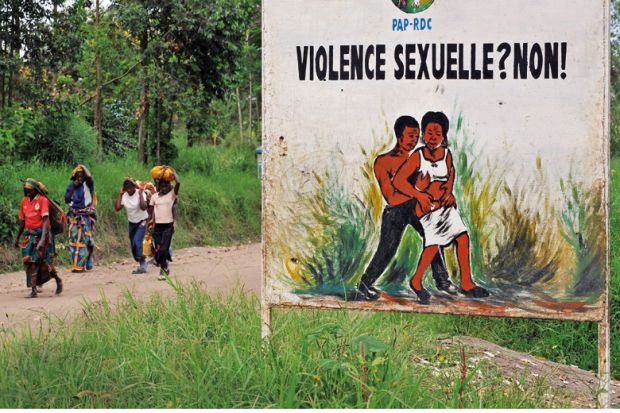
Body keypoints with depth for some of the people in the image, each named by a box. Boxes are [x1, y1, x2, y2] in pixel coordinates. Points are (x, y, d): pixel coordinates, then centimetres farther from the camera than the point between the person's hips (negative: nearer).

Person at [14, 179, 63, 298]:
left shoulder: (43, 200, -10)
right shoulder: (24, 201, 8)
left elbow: (45, 220, -18)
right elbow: (22, 221, 17)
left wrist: (43, 239, -29)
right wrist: (18, 238, 20)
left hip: (41, 234, -5)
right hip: (28, 235, 5)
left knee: (44, 262, -2)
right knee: (30, 261, -3)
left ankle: (58, 280, 22)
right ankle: (33, 289, 0)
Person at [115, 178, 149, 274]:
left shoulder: (140, 194, -17)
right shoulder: (124, 196, -3)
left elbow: (143, 207, -32)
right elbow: (117, 208, -10)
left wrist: (140, 194, -29)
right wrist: (120, 194, -10)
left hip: (142, 222, -6)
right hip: (131, 223, 6)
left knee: (137, 241, -24)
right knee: (133, 246, 8)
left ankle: (142, 265, -20)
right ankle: (142, 265, 23)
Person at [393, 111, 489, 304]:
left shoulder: (446, 154, 3)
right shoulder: (418, 156, -11)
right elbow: (398, 180, -13)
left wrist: (449, 190, 3)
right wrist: (419, 195, -22)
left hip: (445, 204, 6)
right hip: (426, 206, -6)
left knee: (462, 236, -2)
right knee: (433, 243, -20)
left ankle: (466, 284, 8)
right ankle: (416, 281, -1)